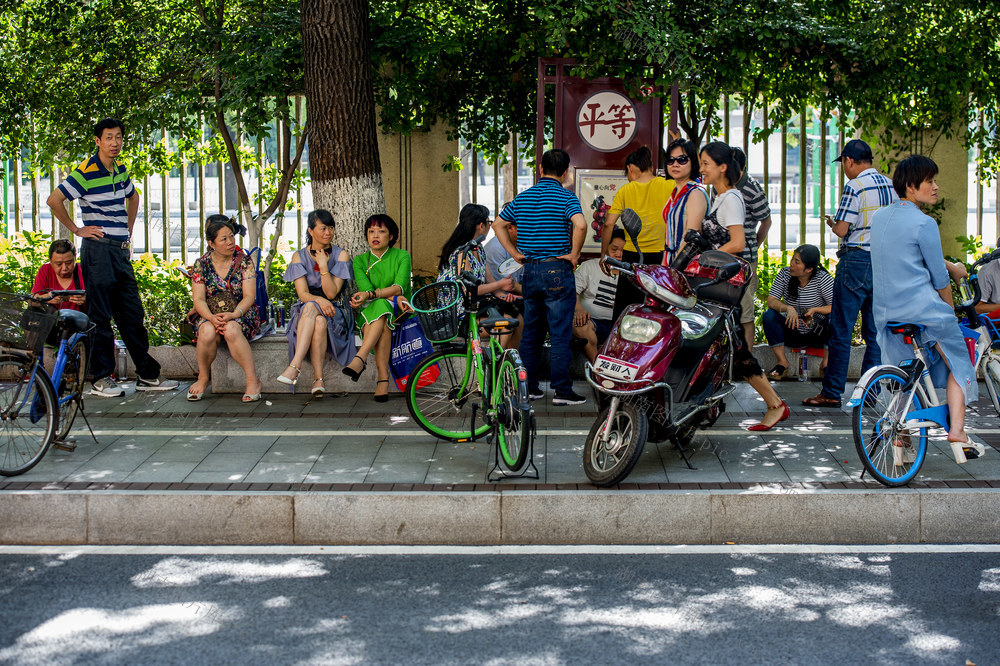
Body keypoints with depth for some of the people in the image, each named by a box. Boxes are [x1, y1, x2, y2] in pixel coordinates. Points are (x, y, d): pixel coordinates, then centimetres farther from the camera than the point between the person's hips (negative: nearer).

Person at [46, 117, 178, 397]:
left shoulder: (121, 170, 12)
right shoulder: (86, 172, -10)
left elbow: (132, 197, 32)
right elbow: (54, 200, -14)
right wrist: (76, 229, -9)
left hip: (121, 250, 7)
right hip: (98, 249, -7)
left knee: (133, 314, 9)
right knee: (100, 316, -3)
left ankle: (147, 374, 13)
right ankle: (101, 379, 4)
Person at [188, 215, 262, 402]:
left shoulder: (244, 260, -1)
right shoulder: (201, 264, 3)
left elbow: (249, 296, -7)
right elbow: (198, 299, -3)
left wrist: (233, 315, -26)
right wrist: (212, 318, -24)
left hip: (242, 315, -1)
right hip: (209, 315, 1)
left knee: (231, 329, -37)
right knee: (207, 331, -34)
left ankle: (253, 381, -29)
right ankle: (203, 378, -9)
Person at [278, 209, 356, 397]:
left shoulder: (341, 255, 2)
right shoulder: (299, 257, 5)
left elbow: (332, 293, -7)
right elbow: (302, 294, -6)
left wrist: (323, 266, -15)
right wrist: (320, 300, -26)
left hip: (335, 313, -1)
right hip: (305, 310, 1)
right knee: (319, 322, -36)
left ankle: (294, 367, -46)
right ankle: (319, 379, -45)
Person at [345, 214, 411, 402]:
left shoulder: (402, 256, 5)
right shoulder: (360, 261, 11)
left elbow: (399, 288, -12)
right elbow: (364, 287, -8)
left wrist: (370, 295, -27)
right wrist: (394, 297, -20)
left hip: (398, 315, -1)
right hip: (368, 314, 1)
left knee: (380, 307, -36)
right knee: (380, 314, -36)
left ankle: (360, 359, -50)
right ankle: (383, 377, -46)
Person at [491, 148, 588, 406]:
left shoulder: (522, 197, 9)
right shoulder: (566, 197, -8)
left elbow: (498, 224, 14)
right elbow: (580, 225, -25)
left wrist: (514, 253, 12)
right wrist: (574, 254, -12)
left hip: (529, 271, 5)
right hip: (557, 271, -5)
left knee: (530, 333, 13)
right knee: (560, 334, -2)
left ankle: (529, 387, 17)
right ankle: (562, 391, -2)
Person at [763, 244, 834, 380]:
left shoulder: (822, 278, -15)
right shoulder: (785, 274, -8)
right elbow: (771, 301, -13)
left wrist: (815, 310, -38)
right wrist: (788, 308, -33)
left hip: (817, 334, -2)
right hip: (793, 335, 2)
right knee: (769, 315, -21)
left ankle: (826, 363, -14)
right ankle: (782, 362, -11)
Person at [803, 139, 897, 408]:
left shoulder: (855, 187, -13)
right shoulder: (890, 186, 8)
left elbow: (842, 229, -15)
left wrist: (831, 222, 6)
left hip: (856, 261, -7)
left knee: (841, 331, -1)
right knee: (875, 331, 11)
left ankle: (832, 393, 1)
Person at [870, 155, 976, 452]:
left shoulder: (879, 216, 9)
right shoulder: (924, 223, -13)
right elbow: (939, 278, -8)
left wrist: (951, 266, 27)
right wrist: (949, 310, 8)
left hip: (885, 312, 6)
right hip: (922, 308, -6)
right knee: (958, 362, 12)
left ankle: (902, 433, 19)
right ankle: (956, 428, 5)